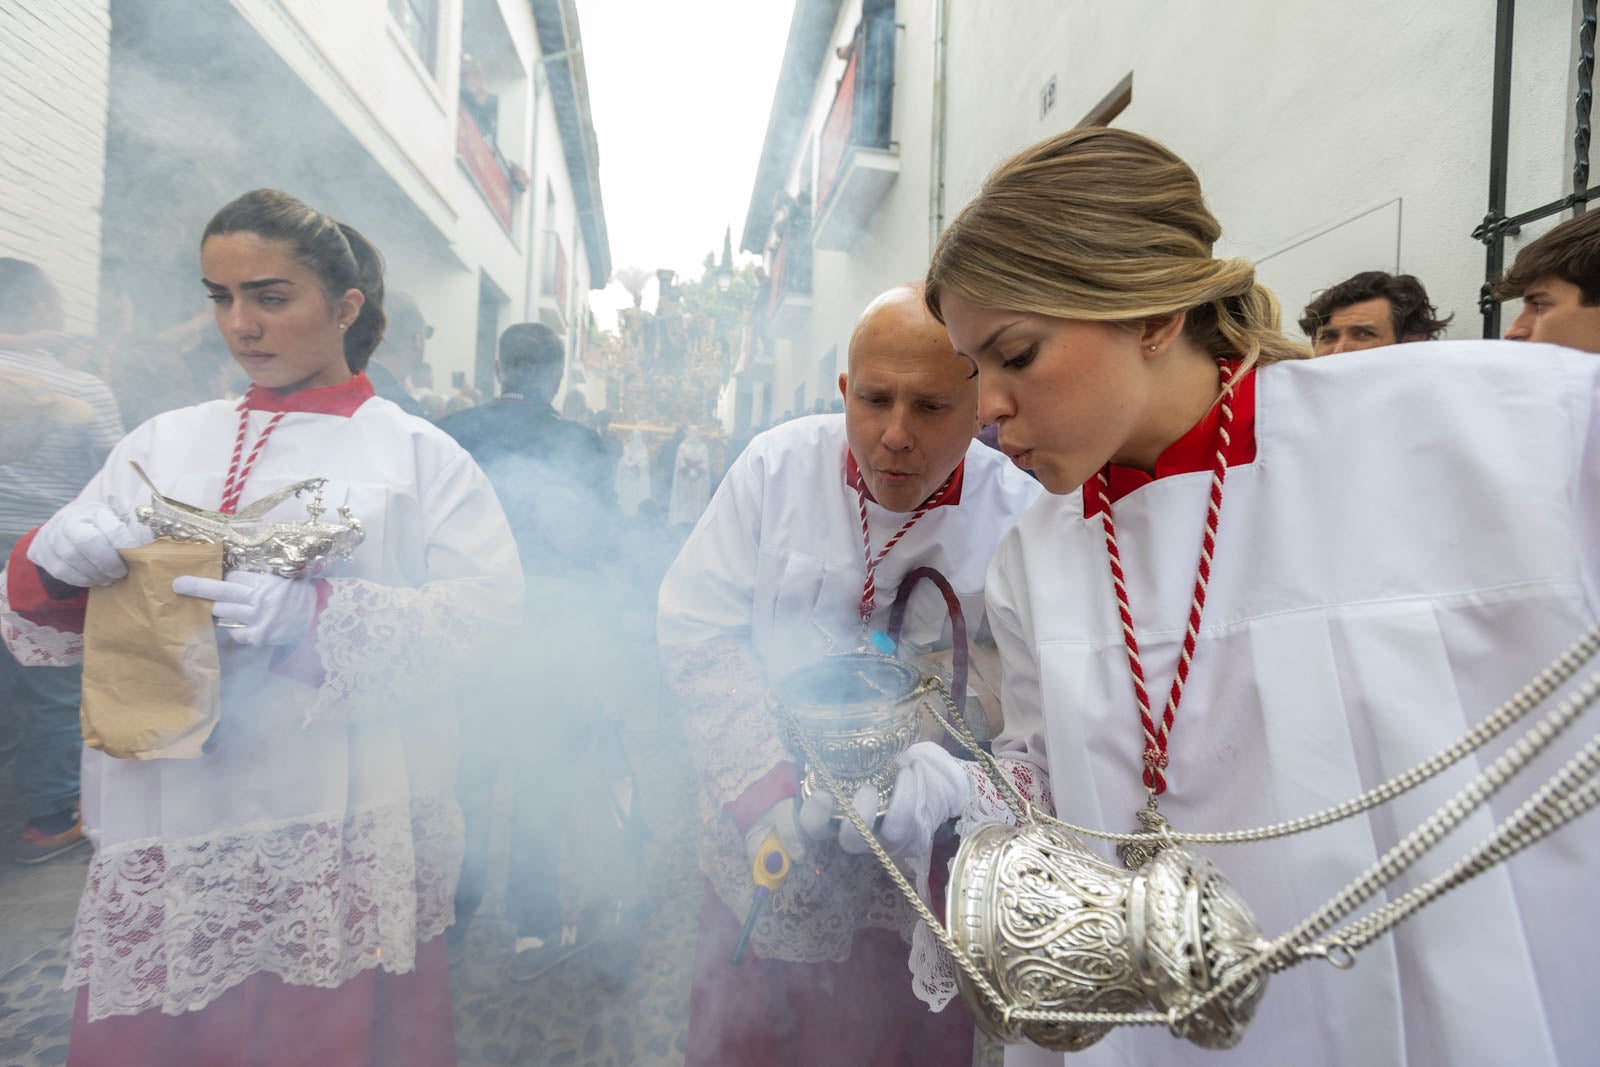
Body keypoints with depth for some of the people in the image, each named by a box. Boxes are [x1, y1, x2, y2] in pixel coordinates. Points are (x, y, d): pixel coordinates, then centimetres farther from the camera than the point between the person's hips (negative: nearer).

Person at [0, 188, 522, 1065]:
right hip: (165, 834, 4)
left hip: (347, 836, -3)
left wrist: (317, 620, -24)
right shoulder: (164, 443, 10)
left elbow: (486, 611, -12)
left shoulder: (419, 455, -1)